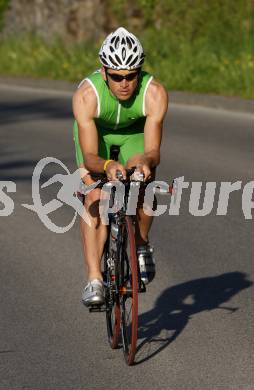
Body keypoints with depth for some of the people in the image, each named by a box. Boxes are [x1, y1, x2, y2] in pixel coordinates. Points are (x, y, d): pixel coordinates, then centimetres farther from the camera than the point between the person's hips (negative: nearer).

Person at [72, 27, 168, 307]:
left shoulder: (154, 93, -36)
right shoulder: (86, 95, -37)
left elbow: (153, 150, -38)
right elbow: (88, 156, -41)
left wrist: (146, 161, -62)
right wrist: (107, 166, -63)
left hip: (135, 132, 1)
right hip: (96, 132, -1)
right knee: (94, 197, -21)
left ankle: (141, 245, 4)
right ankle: (94, 278, -18)